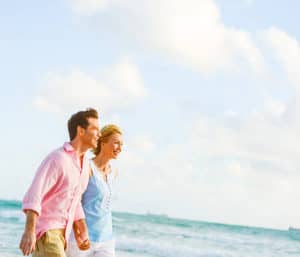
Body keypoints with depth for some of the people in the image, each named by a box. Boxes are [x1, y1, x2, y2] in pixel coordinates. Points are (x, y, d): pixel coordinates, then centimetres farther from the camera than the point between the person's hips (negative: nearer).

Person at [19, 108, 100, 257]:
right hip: (44, 232, -9)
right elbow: (33, 196, -25)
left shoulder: (83, 164, 15)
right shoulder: (57, 158, -15)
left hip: (60, 235, 9)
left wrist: (84, 233, 16)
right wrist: (29, 232, -37)